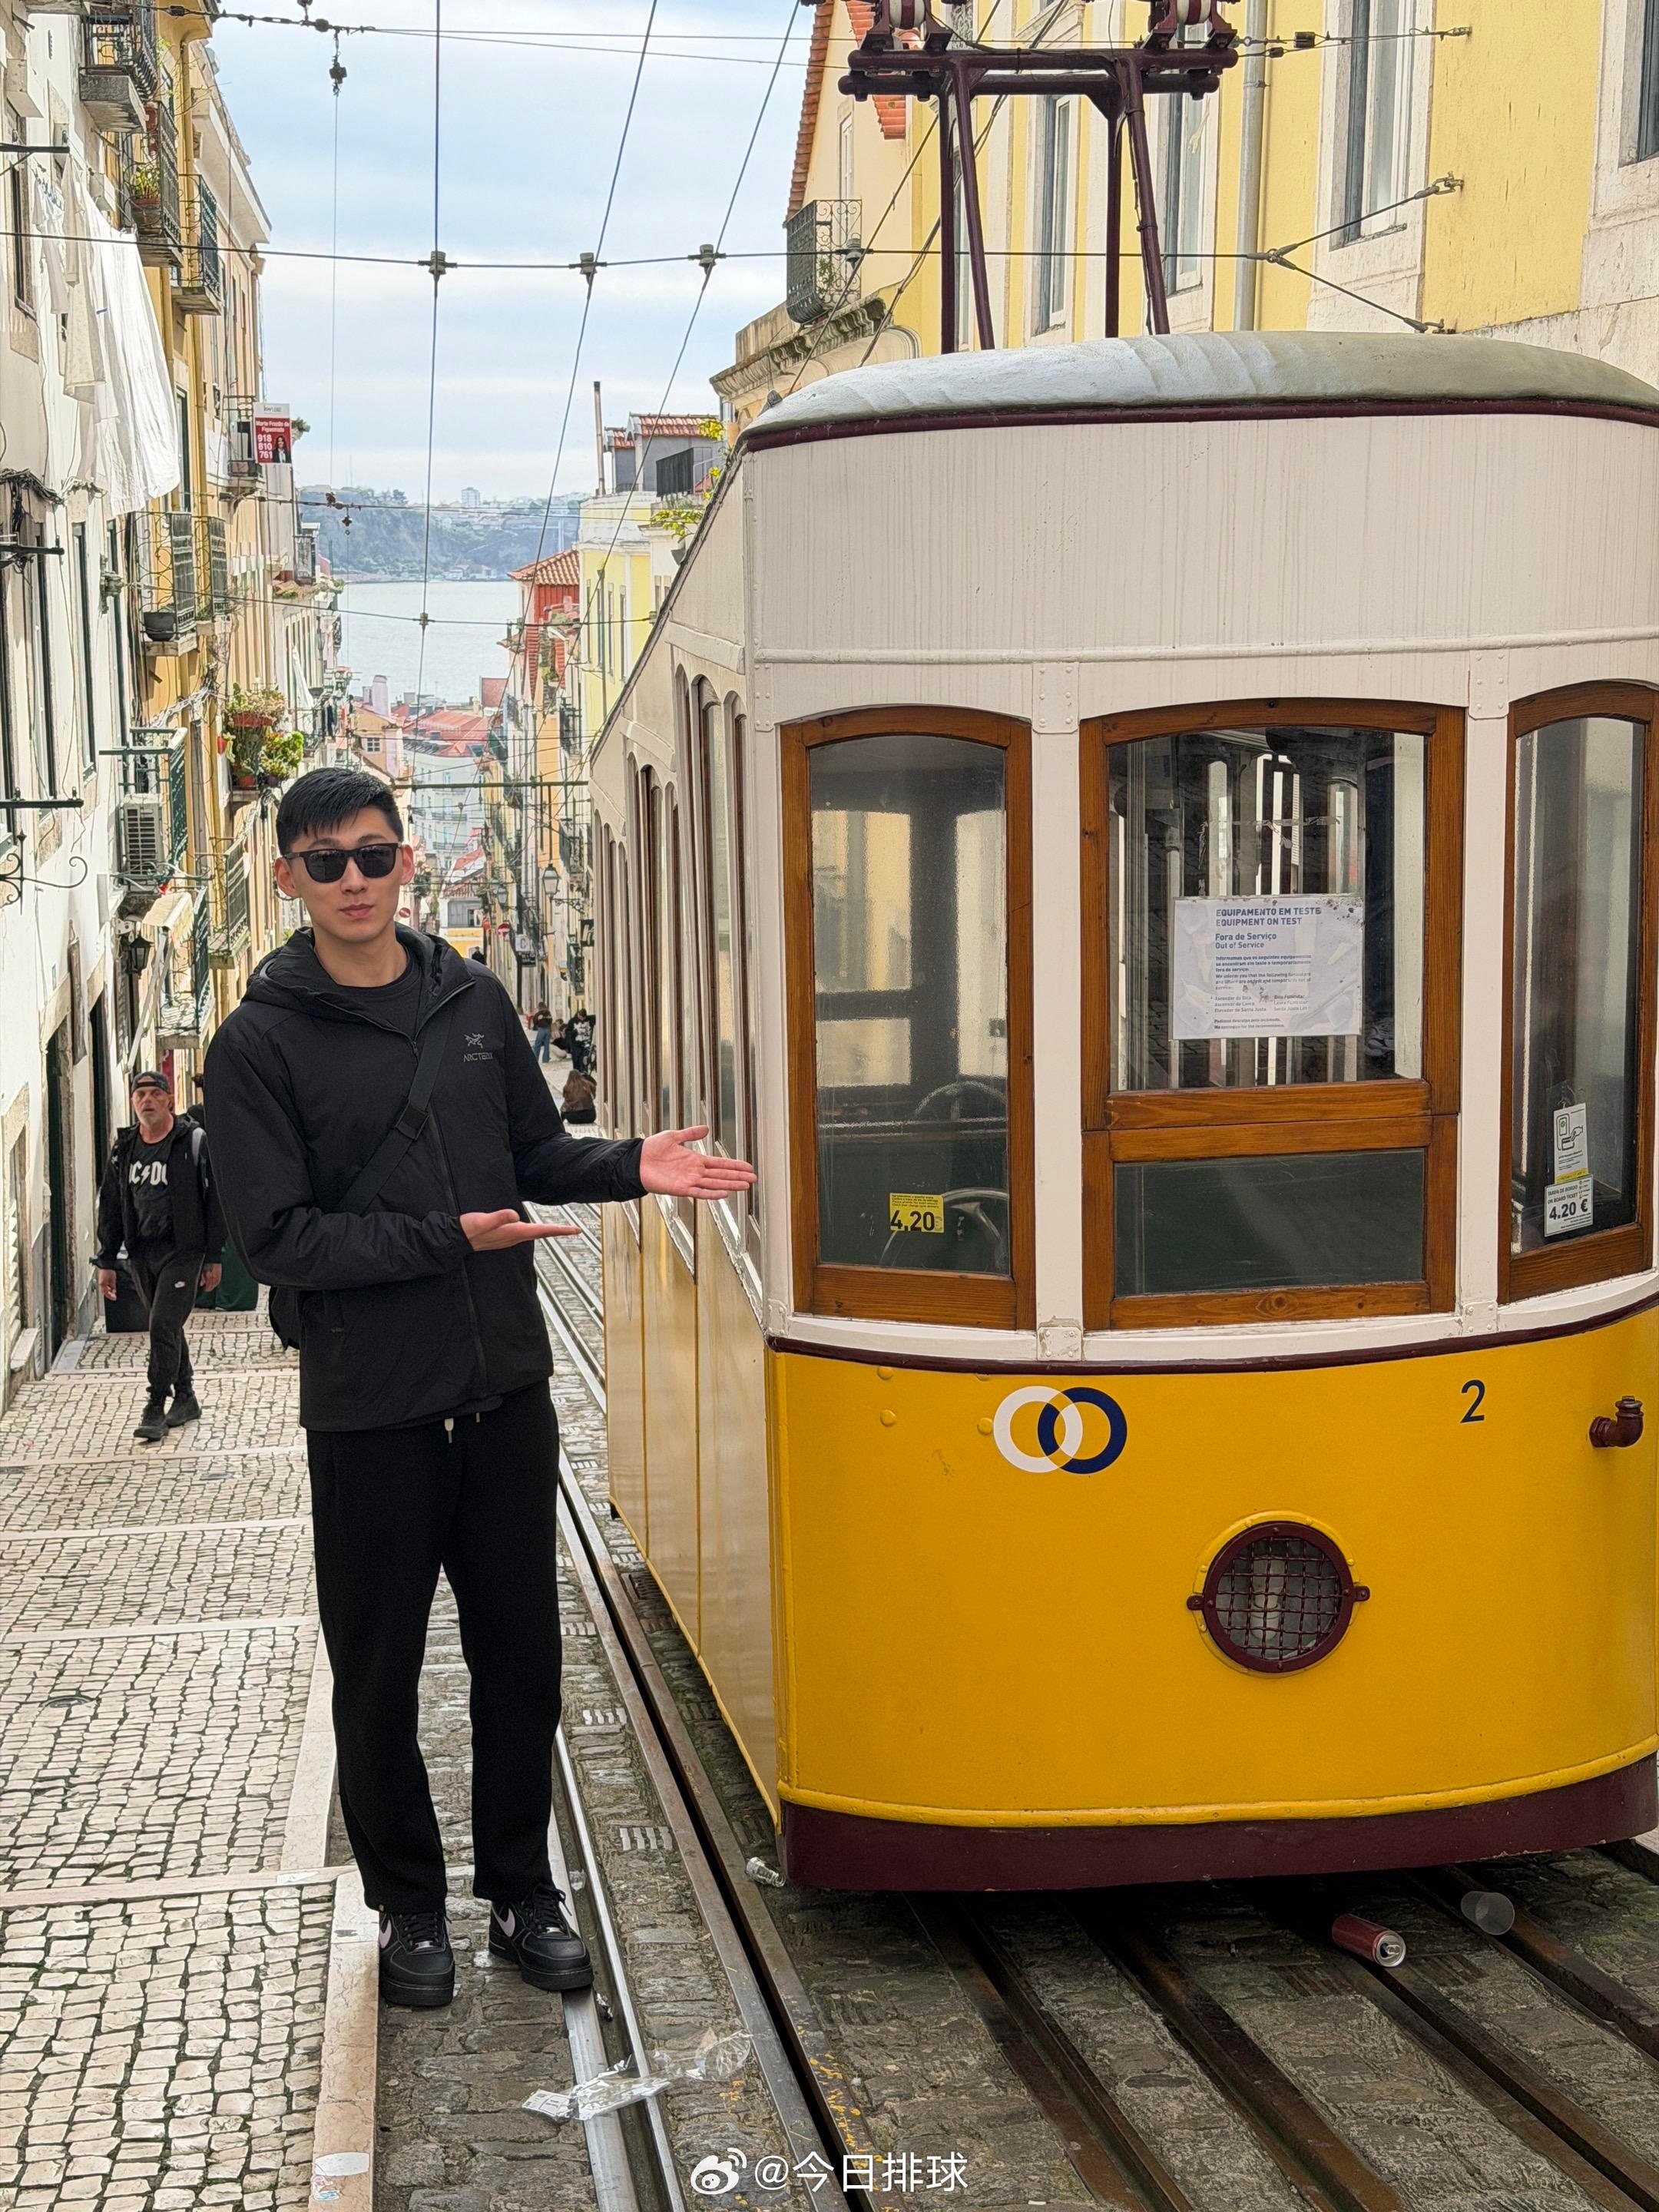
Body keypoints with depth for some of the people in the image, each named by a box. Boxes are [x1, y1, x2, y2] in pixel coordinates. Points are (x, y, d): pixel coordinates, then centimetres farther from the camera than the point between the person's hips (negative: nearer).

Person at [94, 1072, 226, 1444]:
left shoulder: (193, 1141, -6)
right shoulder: (124, 1149, 9)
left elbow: (214, 1201, -4)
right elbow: (110, 1207, 15)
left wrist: (213, 1258, -6)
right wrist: (106, 1261, 11)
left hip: (182, 1251, -5)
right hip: (141, 1253, 5)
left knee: (163, 1327, -12)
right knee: (168, 1328, 13)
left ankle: (156, 1408, -6)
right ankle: (185, 1399, 25)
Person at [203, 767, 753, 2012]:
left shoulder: (473, 1001, 6)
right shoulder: (264, 1043, -8)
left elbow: (534, 1154, 15)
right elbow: (276, 1239, -13)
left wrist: (629, 1167, -6)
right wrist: (447, 1237, -20)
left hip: (504, 1391, 4)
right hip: (370, 1409, -4)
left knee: (521, 1653, 12)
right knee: (380, 1673, 8)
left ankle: (521, 1889, 28)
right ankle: (410, 1910, 26)